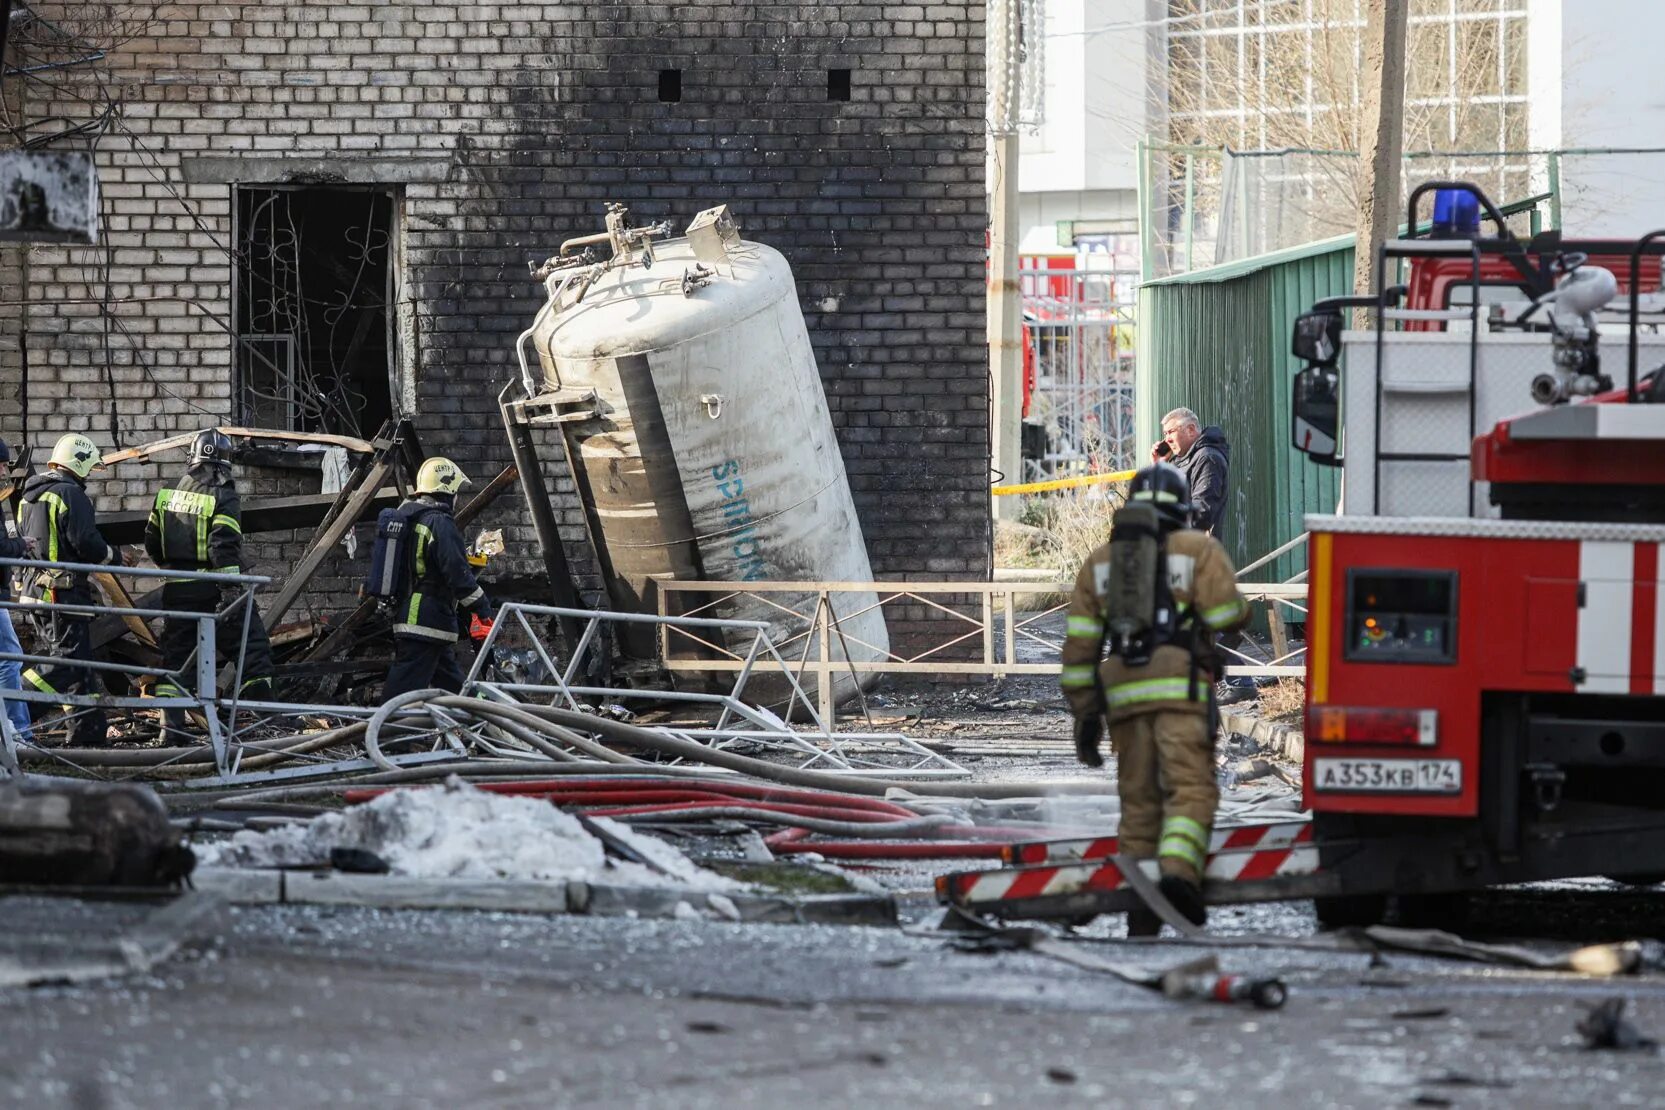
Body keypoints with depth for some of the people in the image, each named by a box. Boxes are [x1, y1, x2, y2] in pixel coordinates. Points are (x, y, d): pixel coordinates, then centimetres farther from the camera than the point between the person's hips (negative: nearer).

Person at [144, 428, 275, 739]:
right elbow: (225, 547, -20)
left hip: (177, 587, 5)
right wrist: (232, 591, -21)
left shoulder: (168, 493, 7)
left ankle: (170, 725, 7)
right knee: (252, 647, 2)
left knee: (176, 655, 11)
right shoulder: (222, 497, -11)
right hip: (213, 590, -5)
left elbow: (151, 542, 13)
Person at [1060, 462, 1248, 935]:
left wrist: (1084, 715, 14)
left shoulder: (1100, 560, 18)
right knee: (1191, 790, -10)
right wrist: (1240, 609, 21)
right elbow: (1227, 618, -4)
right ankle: (1179, 872, -35)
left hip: (1123, 695, 4)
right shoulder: (1199, 549, 6)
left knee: (1138, 801, 10)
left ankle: (1141, 920, 8)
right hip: (1182, 688, -4)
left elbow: (1080, 644, 12)